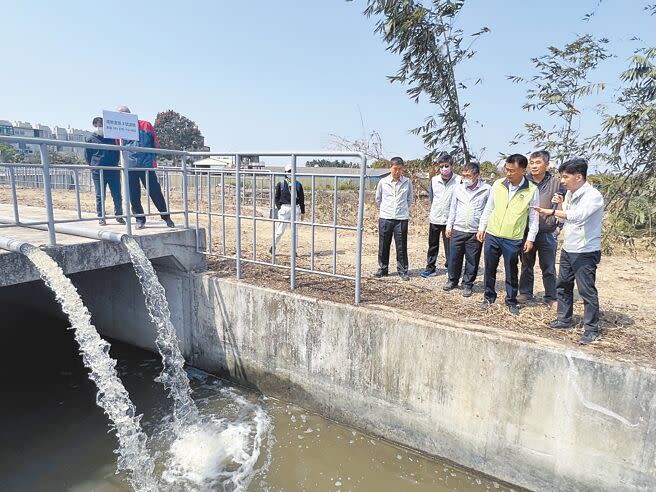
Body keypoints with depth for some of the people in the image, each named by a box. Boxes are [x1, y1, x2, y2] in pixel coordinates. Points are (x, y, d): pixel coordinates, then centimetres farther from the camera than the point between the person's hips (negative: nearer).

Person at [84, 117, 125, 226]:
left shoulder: (111, 137, 13)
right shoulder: (90, 139, 4)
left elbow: (117, 152, 21)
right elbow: (87, 156, 8)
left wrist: (115, 163, 11)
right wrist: (94, 166, 3)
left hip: (113, 171, 2)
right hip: (98, 172, -2)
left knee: (117, 195, 2)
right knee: (100, 196, 1)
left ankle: (119, 216, 13)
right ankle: (101, 217, 10)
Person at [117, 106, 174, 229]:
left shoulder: (145, 125, 5)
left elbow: (156, 144, 6)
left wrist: (153, 159, 2)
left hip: (147, 165, -2)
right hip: (130, 167, 3)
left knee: (155, 192, -2)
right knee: (134, 196, 3)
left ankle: (166, 216, 11)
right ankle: (140, 219, 15)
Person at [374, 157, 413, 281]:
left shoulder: (407, 182, 0)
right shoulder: (383, 182, 0)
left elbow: (409, 199, 13)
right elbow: (378, 199, 13)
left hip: (401, 219, -1)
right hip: (385, 218, 1)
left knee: (401, 246, 3)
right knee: (383, 246, 8)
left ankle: (403, 271, 14)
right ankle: (383, 269, 21)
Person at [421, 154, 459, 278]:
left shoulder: (458, 180, -11)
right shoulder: (434, 180, 1)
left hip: (450, 219, -3)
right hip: (434, 218, 4)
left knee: (450, 246, 5)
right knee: (433, 245, 14)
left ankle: (450, 267, 21)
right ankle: (430, 267, 26)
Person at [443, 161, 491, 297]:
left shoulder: (487, 189, -6)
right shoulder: (459, 188, 4)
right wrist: (449, 225, 10)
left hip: (475, 233, -3)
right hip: (458, 230, 3)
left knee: (472, 261, 7)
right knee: (454, 257, 10)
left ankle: (468, 284, 23)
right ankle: (453, 280, 30)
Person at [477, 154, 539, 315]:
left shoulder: (532, 190, -6)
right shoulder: (498, 184, 0)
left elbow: (534, 216, 0)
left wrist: (530, 238, -3)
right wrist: (482, 228, 8)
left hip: (514, 239, -2)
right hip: (492, 235, 3)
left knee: (511, 272, 9)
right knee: (490, 269, 12)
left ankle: (511, 302, 25)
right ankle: (489, 296, 29)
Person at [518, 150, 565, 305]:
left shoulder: (555, 183, -2)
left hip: (547, 233, -2)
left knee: (548, 268, 6)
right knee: (526, 265, 15)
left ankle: (551, 297, 19)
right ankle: (525, 293, 28)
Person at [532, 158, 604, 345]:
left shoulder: (593, 196, -17)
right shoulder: (569, 193, 8)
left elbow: (579, 216, -34)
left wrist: (553, 212, -38)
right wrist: (561, 204, 0)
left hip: (586, 252, -8)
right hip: (568, 249, 8)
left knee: (587, 290, -3)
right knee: (563, 286, 15)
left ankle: (592, 329, 9)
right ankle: (564, 320, 29)